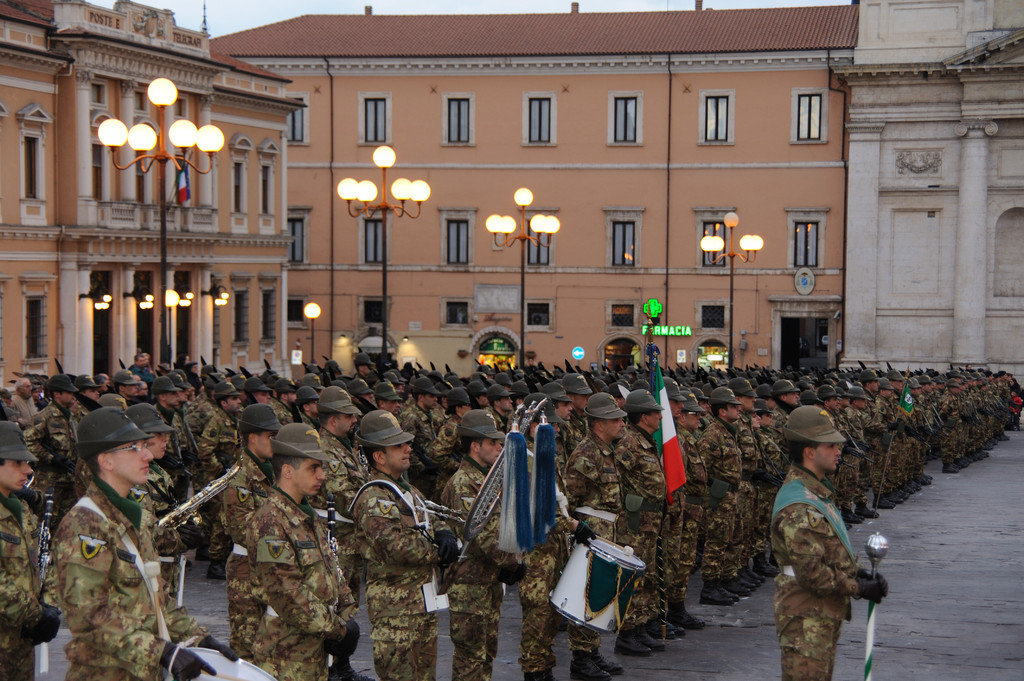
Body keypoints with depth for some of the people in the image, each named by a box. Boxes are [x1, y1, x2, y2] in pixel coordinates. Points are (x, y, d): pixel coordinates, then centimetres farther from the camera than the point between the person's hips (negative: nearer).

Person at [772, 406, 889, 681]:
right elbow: (811, 574, -26)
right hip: (806, 620, -11)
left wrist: (858, 573, 5)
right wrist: (858, 588, -16)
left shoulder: (816, 491, 12)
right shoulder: (798, 507, -24)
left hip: (825, 615, 11)